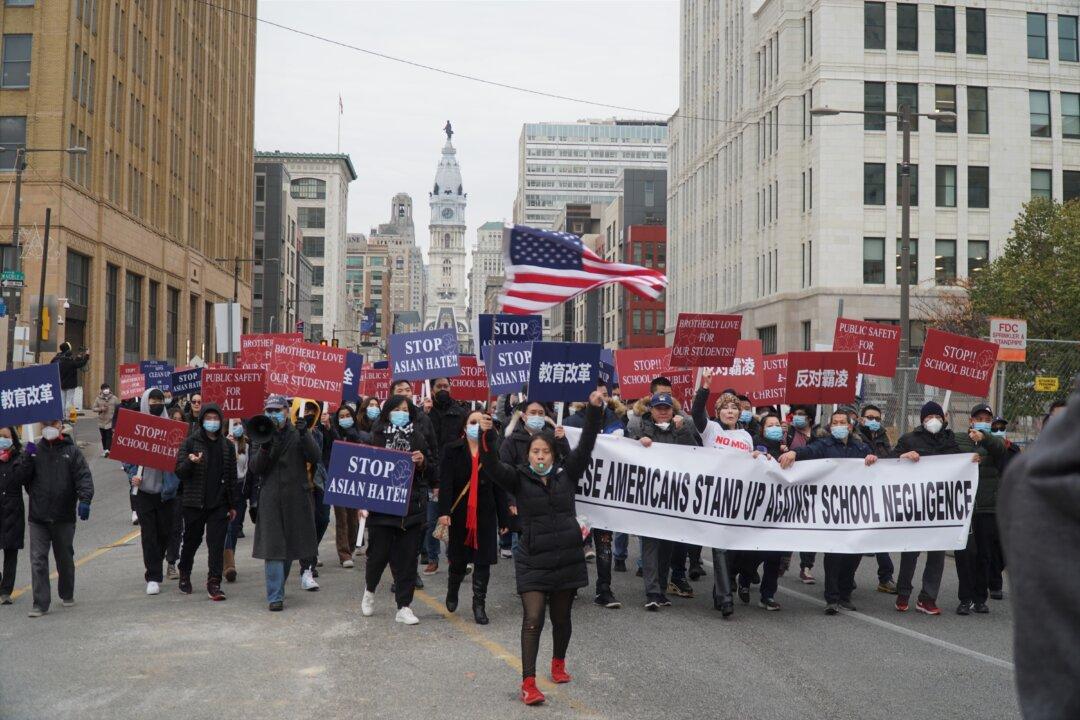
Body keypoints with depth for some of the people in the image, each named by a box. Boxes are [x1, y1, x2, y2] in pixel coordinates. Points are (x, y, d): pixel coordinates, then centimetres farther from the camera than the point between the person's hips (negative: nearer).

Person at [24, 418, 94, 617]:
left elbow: (84, 477, -8)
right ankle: (40, 603, -2)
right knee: (38, 560, -6)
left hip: (64, 517, -1)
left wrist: (84, 500, -21)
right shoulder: (36, 451, 7)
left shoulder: (72, 451, 1)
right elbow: (22, 477, 7)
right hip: (38, 517, 1)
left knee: (65, 558, 15)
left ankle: (67, 594, 33)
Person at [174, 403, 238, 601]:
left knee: (217, 544, -5)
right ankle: (184, 575, 34)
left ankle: (214, 583, -1)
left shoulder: (227, 446, 9)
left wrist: (233, 505, 12)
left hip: (219, 504, 2)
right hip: (194, 503, -1)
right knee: (191, 540, 12)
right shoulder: (191, 442, -1)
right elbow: (179, 471, -4)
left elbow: (231, 477, 13)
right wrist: (191, 462, -26)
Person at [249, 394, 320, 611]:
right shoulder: (262, 435, 6)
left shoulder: (298, 434, 4)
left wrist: (304, 435, -23)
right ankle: (275, 596, -6)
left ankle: (278, 587, 31)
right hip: (270, 498, -1)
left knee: (291, 545, 12)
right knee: (273, 547, -7)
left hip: (296, 498, 1)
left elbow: (315, 457, -10)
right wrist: (264, 448, -18)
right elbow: (254, 468, -1)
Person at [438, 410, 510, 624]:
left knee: (483, 560, 1)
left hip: (485, 515, 1)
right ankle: (452, 592, 39)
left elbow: (499, 489, 3)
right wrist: (444, 511, -21)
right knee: (458, 559, 11)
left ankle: (479, 604, 12)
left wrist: (503, 518, 2)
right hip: (459, 514, -1)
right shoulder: (452, 451, -1)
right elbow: (445, 483, -10)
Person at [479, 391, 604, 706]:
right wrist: (487, 436, -33)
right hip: (533, 561, -2)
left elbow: (586, 445, -2)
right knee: (533, 618, -11)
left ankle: (558, 663, 41)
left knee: (561, 617, 16)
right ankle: (528, 683, -8)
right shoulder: (519, 478, -2)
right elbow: (492, 465, -16)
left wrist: (595, 410, -12)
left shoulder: (567, 473, 4)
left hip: (567, 558, 3)